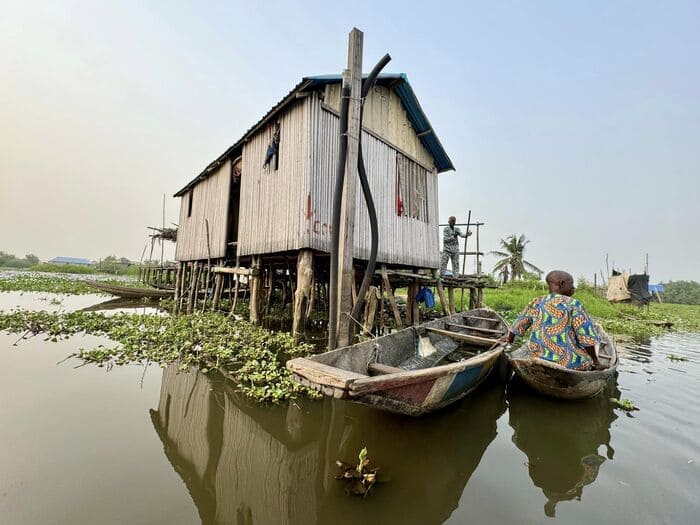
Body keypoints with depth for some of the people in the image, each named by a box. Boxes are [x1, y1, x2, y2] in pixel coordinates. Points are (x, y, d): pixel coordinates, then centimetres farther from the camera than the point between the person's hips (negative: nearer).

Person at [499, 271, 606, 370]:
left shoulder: (535, 303, 4)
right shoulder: (573, 304, -8)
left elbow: (520, 324, 15)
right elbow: (587, 338, -9)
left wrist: (509, 337, 30)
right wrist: (595, 361, 2)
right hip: (567, 363, -4)